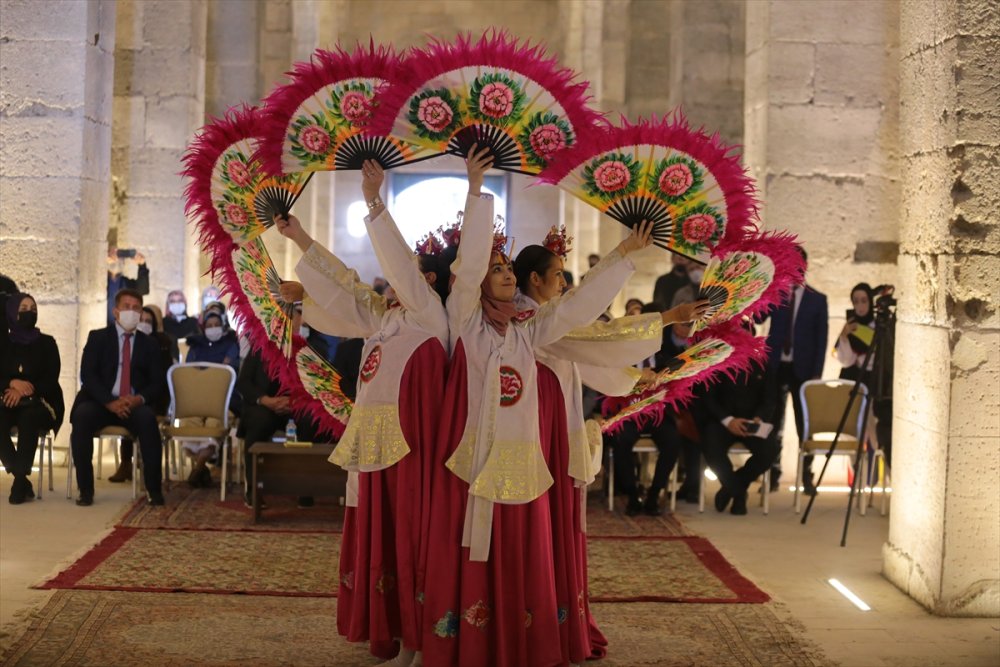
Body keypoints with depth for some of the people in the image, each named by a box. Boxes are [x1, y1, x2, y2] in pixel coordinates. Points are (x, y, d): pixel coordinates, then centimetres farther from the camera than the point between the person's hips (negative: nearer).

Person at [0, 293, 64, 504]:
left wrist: (24, 390, -18)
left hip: (41, 403, -2)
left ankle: (20, 481, -31)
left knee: (28, 419, -37)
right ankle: (23, 480, -27)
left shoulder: (46, 343, 6)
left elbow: (51, 379, -3)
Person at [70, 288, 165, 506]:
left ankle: (153, 489, -28)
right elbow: (87, 375, -4)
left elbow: (157, 382, 7)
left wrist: (140, 398, -17)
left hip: (135, 405, 1)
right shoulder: (98, 337, 8)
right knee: (82, 415, -34)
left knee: (148, 418, -34)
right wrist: (110, 402, -20)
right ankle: (85, 489, -25)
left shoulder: (148, 343, 13)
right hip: (102, 403, -1)